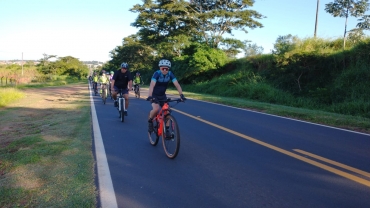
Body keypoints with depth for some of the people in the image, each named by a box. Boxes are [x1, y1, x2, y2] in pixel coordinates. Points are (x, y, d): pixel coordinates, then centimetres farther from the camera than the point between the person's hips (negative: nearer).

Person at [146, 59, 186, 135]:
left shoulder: (170, 74, -16)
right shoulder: (157, 73, -26)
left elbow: (177, 84, -24)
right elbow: (152, 85, -40)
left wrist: (181, 95, -38)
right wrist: (149, 96, -55)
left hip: (162, 95, 4)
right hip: (154, 95, -4)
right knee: (156, 109, -27)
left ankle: (166, 130, 6)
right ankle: (150, 121, 3)